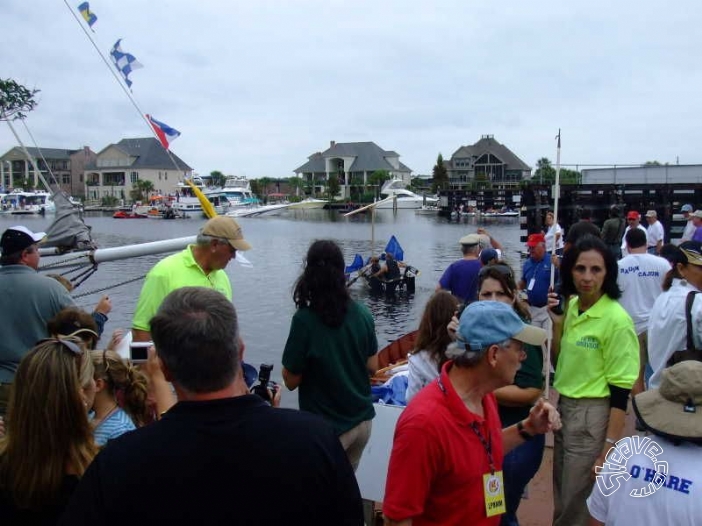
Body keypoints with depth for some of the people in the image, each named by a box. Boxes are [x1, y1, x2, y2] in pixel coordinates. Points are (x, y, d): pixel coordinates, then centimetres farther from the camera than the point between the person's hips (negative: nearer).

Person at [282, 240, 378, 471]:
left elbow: (291, 381, -12)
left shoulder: (305, 320, -21)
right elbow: (372, 367, 5)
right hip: (363, 420, 5)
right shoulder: (363, 314, -6)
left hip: (327, 428, -5)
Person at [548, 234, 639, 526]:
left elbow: (621, 390, -17)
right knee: (562, 502, 22)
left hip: (593, 416, -7)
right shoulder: (571, 306, 3)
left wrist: (609, 448, -17)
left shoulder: (617, 319, -19)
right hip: (563, 407, 7)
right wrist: (557, 324, -5)